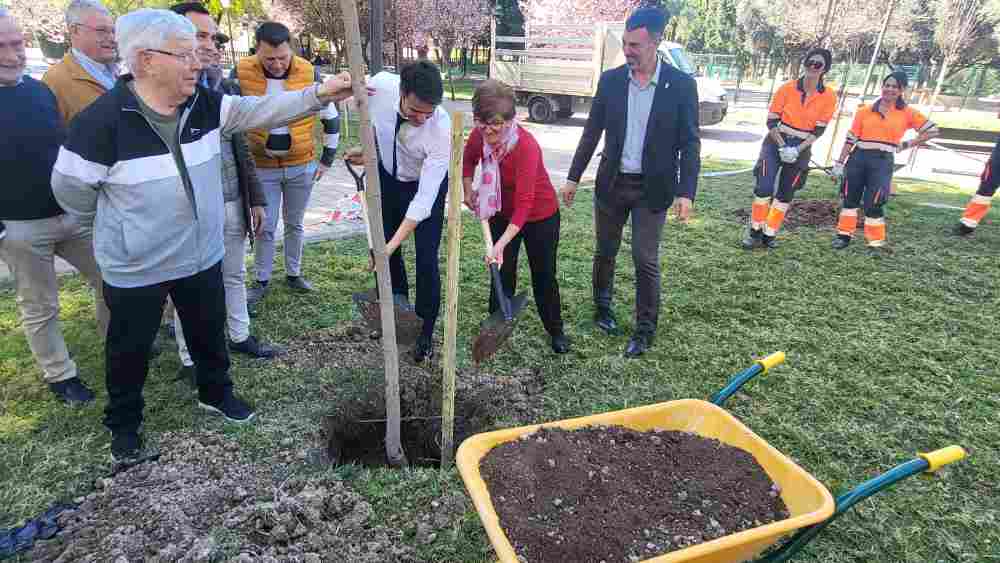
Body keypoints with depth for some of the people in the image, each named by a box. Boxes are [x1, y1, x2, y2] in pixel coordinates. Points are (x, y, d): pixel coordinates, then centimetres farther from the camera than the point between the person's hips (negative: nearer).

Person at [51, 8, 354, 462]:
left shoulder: (205, 104, -5)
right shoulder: (104, 118, -21)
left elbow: (263, 111, -13)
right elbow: (70, 187, -10)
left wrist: (318, 94, -26)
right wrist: (116, 228, 6)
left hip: (201, 255, 5)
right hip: (135, 268, -4)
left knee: (209, 332, 21)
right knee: (130, 348, 15)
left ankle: (216, 393, 46)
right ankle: (123, 423, 39)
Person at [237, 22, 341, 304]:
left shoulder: (309, 72, -10)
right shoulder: (241, 73, -12)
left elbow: (332, 117, 1)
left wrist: (327, 159, 1)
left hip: (302, 165, 1)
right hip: (262, 167, -1)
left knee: (295, 224, 13)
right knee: (265, 227, 4)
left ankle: (294, 273, 30)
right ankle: (262, 281, 20)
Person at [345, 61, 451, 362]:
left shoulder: (441, 129, -37)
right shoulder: (380, 84, -28)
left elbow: (424, 199, -38)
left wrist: (392, 246, -41)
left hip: (426, 183, -4)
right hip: (387, 176, 4)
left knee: (427, 260, -6)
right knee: (382, 244, 13)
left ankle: (425, 331, 13)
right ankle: (398, 301, 39)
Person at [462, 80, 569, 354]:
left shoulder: (526, 145, -34)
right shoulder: (480, 136, -16)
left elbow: (524, 204, -38)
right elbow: (469, 159, 10)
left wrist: (501, 244, -46)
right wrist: (468, 190, -4)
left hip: (540, 216, -4)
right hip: (502, 214, 4)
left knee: (543, 275, 8)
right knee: (502, 273, 8)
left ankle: (556, 331, 29)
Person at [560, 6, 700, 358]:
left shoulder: (681, 85, -6)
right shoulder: (610, 80, 0)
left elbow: (689, 143, -5)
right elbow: (592, 132, 6)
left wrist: (686, 192, -14)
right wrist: (574, 177, 5)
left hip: (652, 188, -2)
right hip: (611, 183, 3)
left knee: (645, 260, 0)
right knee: (605, 251, 14)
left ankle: (645, 330, 16)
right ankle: (602, 307, 37)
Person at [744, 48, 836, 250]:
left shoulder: (829, 96, -5)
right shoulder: (787, 88, -8)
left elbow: (819, 130, -4)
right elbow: (771, 121, -7)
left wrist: (798, 149, -17)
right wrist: (782, 146, -17)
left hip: (801, 148, 2)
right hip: (776, 142, -2)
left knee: (785, 194, 7)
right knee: (764, 188, -15)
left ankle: (769, 234, 18)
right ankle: (755, 231, 0)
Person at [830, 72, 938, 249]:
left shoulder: (907, 113, 4)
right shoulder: (865, 110, 5)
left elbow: (932, 130, 10)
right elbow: (851, 138, 5)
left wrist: (907, 144, 3)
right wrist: (840, 162, 2)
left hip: (883, 161, -2)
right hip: (858, 158, 2)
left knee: (872, 204, -7)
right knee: (850, 199, 9)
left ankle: (876, 242, 6)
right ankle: (844, 235, 23)